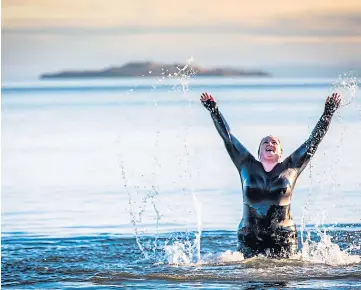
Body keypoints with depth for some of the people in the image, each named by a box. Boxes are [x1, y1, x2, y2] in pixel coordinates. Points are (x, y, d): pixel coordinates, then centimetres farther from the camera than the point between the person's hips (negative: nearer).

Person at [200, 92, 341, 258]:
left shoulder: (291, 168, 9)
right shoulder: (247, 166, 10)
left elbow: (314, 140, 10)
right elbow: (228, 138, 10)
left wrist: (328, 113, 8)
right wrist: (213, 110, 7)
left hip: (283, 238, 0)